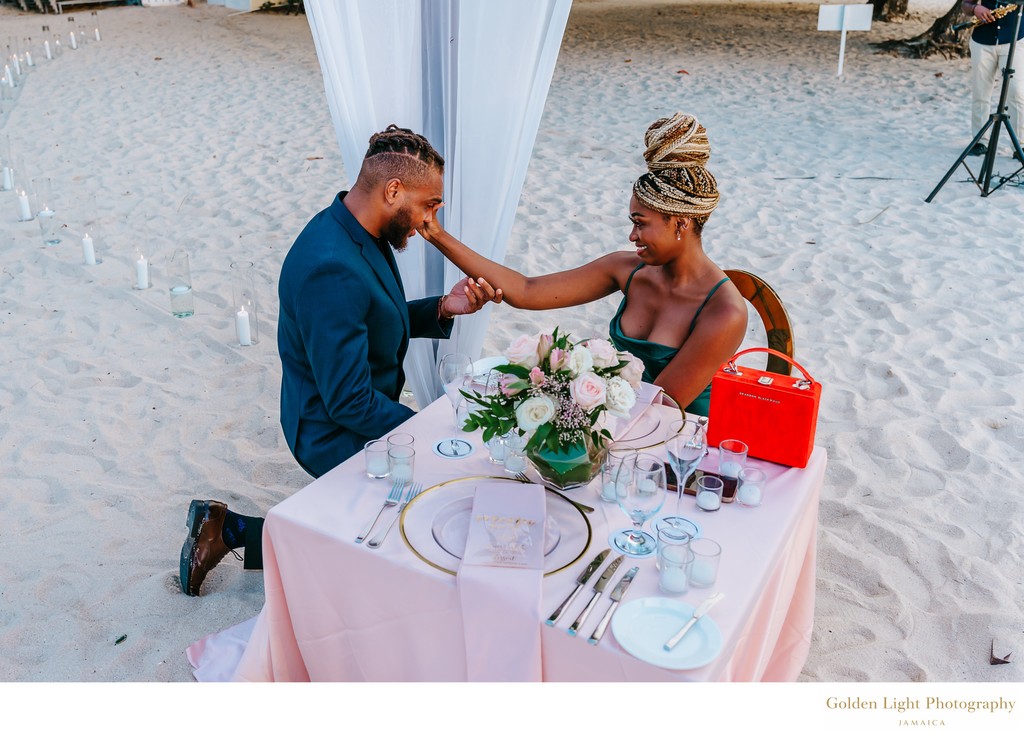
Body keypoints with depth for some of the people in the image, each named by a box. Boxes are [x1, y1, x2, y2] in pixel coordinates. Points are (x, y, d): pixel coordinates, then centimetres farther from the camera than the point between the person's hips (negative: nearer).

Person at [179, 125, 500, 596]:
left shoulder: (360, 234, -1)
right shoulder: (333, 269, -32)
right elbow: (350, 402, -28)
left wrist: (441, 309, -4)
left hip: (359, 411, 10)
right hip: (340, 433, -10)